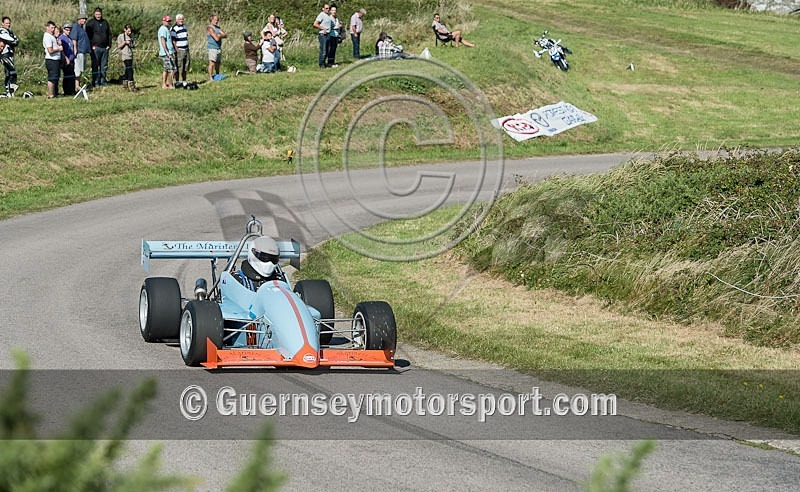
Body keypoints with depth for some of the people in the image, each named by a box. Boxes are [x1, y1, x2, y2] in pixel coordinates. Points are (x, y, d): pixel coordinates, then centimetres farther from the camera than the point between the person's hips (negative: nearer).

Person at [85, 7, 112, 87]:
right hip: (95, 48, -5)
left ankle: (103, 81, 15)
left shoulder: (105, 23, 14)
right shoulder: (91, 23, -1)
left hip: (105, 47, 5)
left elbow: (109, 34, 20)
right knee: (95, 66, -5)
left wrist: (109, 45, 9)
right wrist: (92, 46, -11)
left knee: (104, 66, 8)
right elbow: (88, 35, -4)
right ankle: (95, 82, -4)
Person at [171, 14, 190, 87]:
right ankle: (177, 82, 2)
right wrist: (177, 50, -18)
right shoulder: (173, 29, -12)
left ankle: (184, 81, 20)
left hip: (186, 50, 8)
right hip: (179, 50, -8)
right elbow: (173, 41, -15)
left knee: (185, 67, 11)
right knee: (178, 68, -5)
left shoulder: (184, 26, 14)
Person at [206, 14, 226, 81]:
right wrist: (220, 35, 0)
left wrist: (219, 35, -9)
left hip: (219, 47, 8)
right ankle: (210, 77, -12)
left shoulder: (218, 28, 15)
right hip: (212, 48, -8)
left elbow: (225, 35, 8)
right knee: (212, 63, -11)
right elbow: (216, 38, -20)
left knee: (218, 63, 13)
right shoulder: (210, 28, -11)